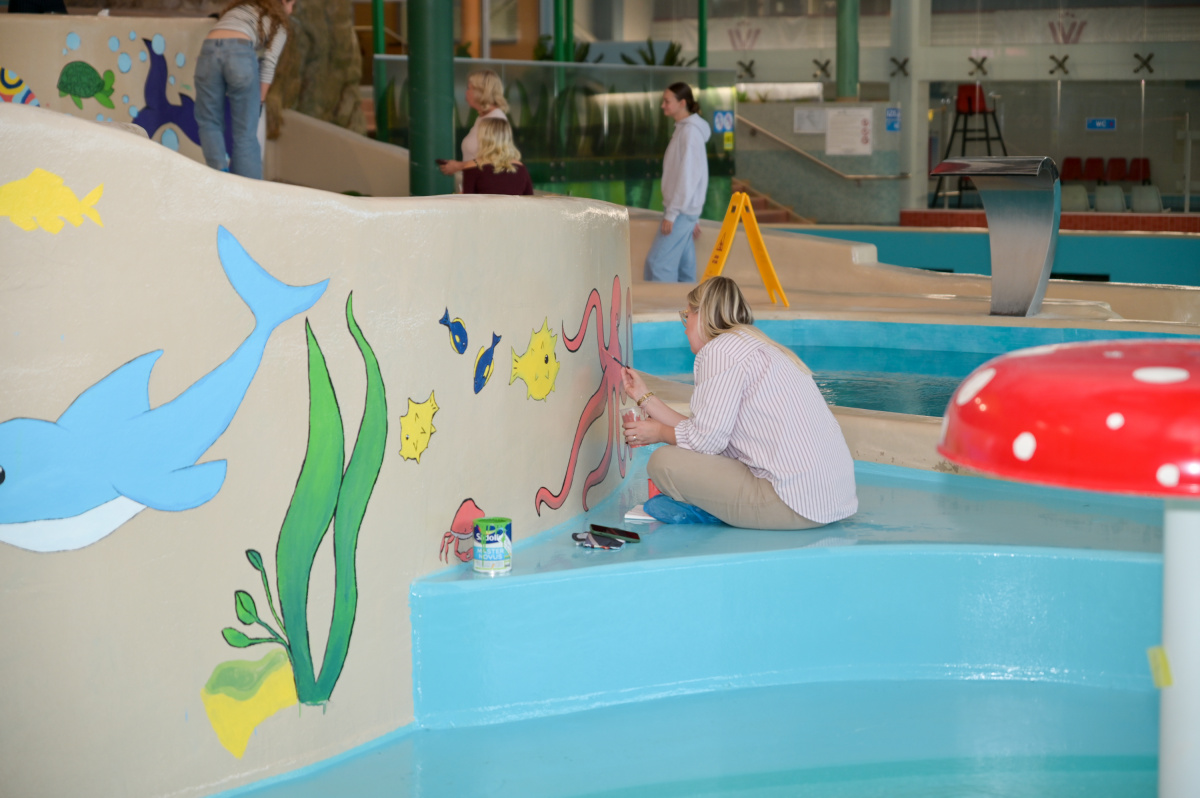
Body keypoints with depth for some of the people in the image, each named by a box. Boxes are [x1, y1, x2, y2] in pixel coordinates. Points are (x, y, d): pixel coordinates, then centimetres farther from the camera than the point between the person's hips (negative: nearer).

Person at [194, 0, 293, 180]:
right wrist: (260, 100, 13)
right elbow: (269, 63, 11)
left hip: (209, 51, 3)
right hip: (240, 54, -3)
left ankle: (220, 173, -4)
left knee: (209, 122, 16)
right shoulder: (277, 23, 22)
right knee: (245, 131, 3)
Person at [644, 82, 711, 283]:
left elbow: (688, 175, -19)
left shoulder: (690, 131, -14)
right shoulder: (682, 129, 16)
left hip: (682, 210, -9)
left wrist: (671, 213, -19)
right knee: (683, 265, 9)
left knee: (658, 262, -11)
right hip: (683, 210, 9)